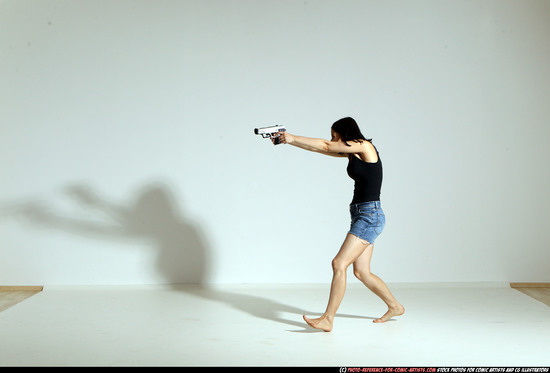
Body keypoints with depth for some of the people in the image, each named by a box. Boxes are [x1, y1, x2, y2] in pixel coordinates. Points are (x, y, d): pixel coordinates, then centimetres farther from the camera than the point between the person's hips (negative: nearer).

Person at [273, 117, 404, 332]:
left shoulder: (364, 146, -10)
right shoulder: (352, 152, 14)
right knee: (361, 272, 13)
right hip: (361, 216, 10)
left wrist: (293, 138, -7)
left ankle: (328, 319, -13)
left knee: (339, 263, -15)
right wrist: (289, 141, 5)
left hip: (370, 216, -10)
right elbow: (322, 148, 13)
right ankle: (395, 307, 30)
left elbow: (326, 146, -11)